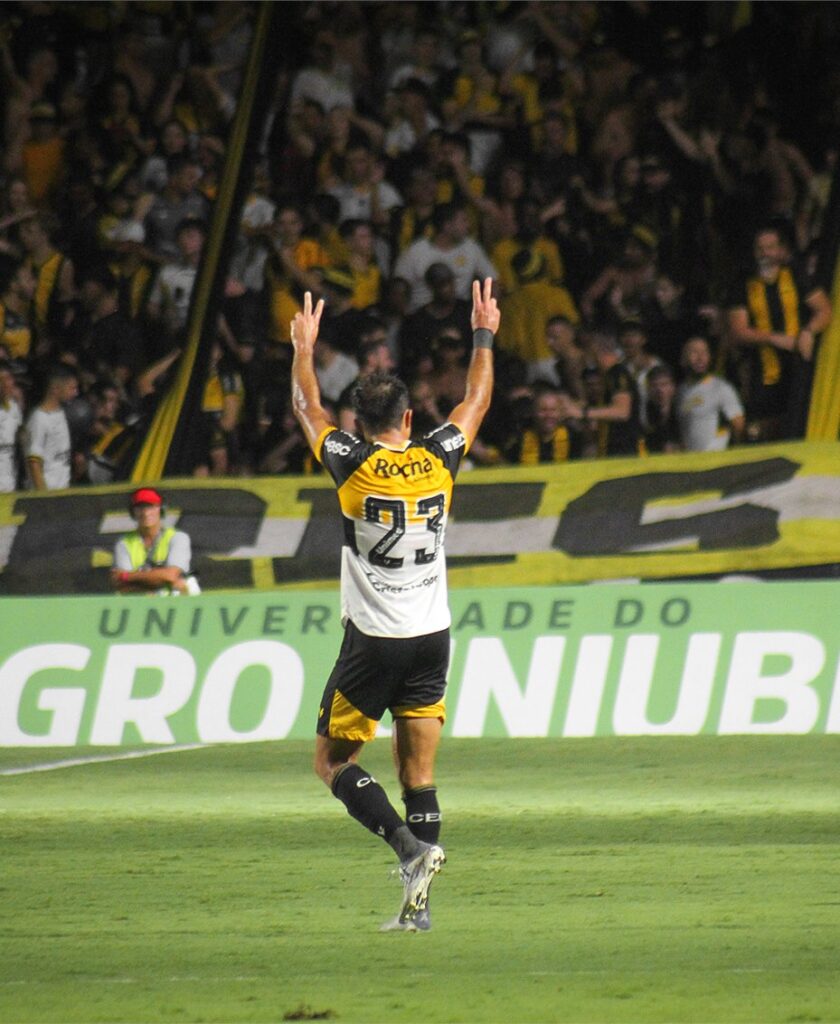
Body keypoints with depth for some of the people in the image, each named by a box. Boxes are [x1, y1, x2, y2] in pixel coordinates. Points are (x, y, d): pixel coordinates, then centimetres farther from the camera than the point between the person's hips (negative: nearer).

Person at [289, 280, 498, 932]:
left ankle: (411, 849, -14)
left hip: (373, 640, -4)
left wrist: (304, 350, 23)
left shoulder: (354, 465, -8)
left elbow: (308, 408, 10)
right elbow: (477, 400, 18)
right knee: (420, 772, 6)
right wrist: (484, 337, 30)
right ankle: (419, 902, 0)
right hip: (431, 636, 4)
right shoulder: (439, 460, -1)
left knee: (334, 761, 6)